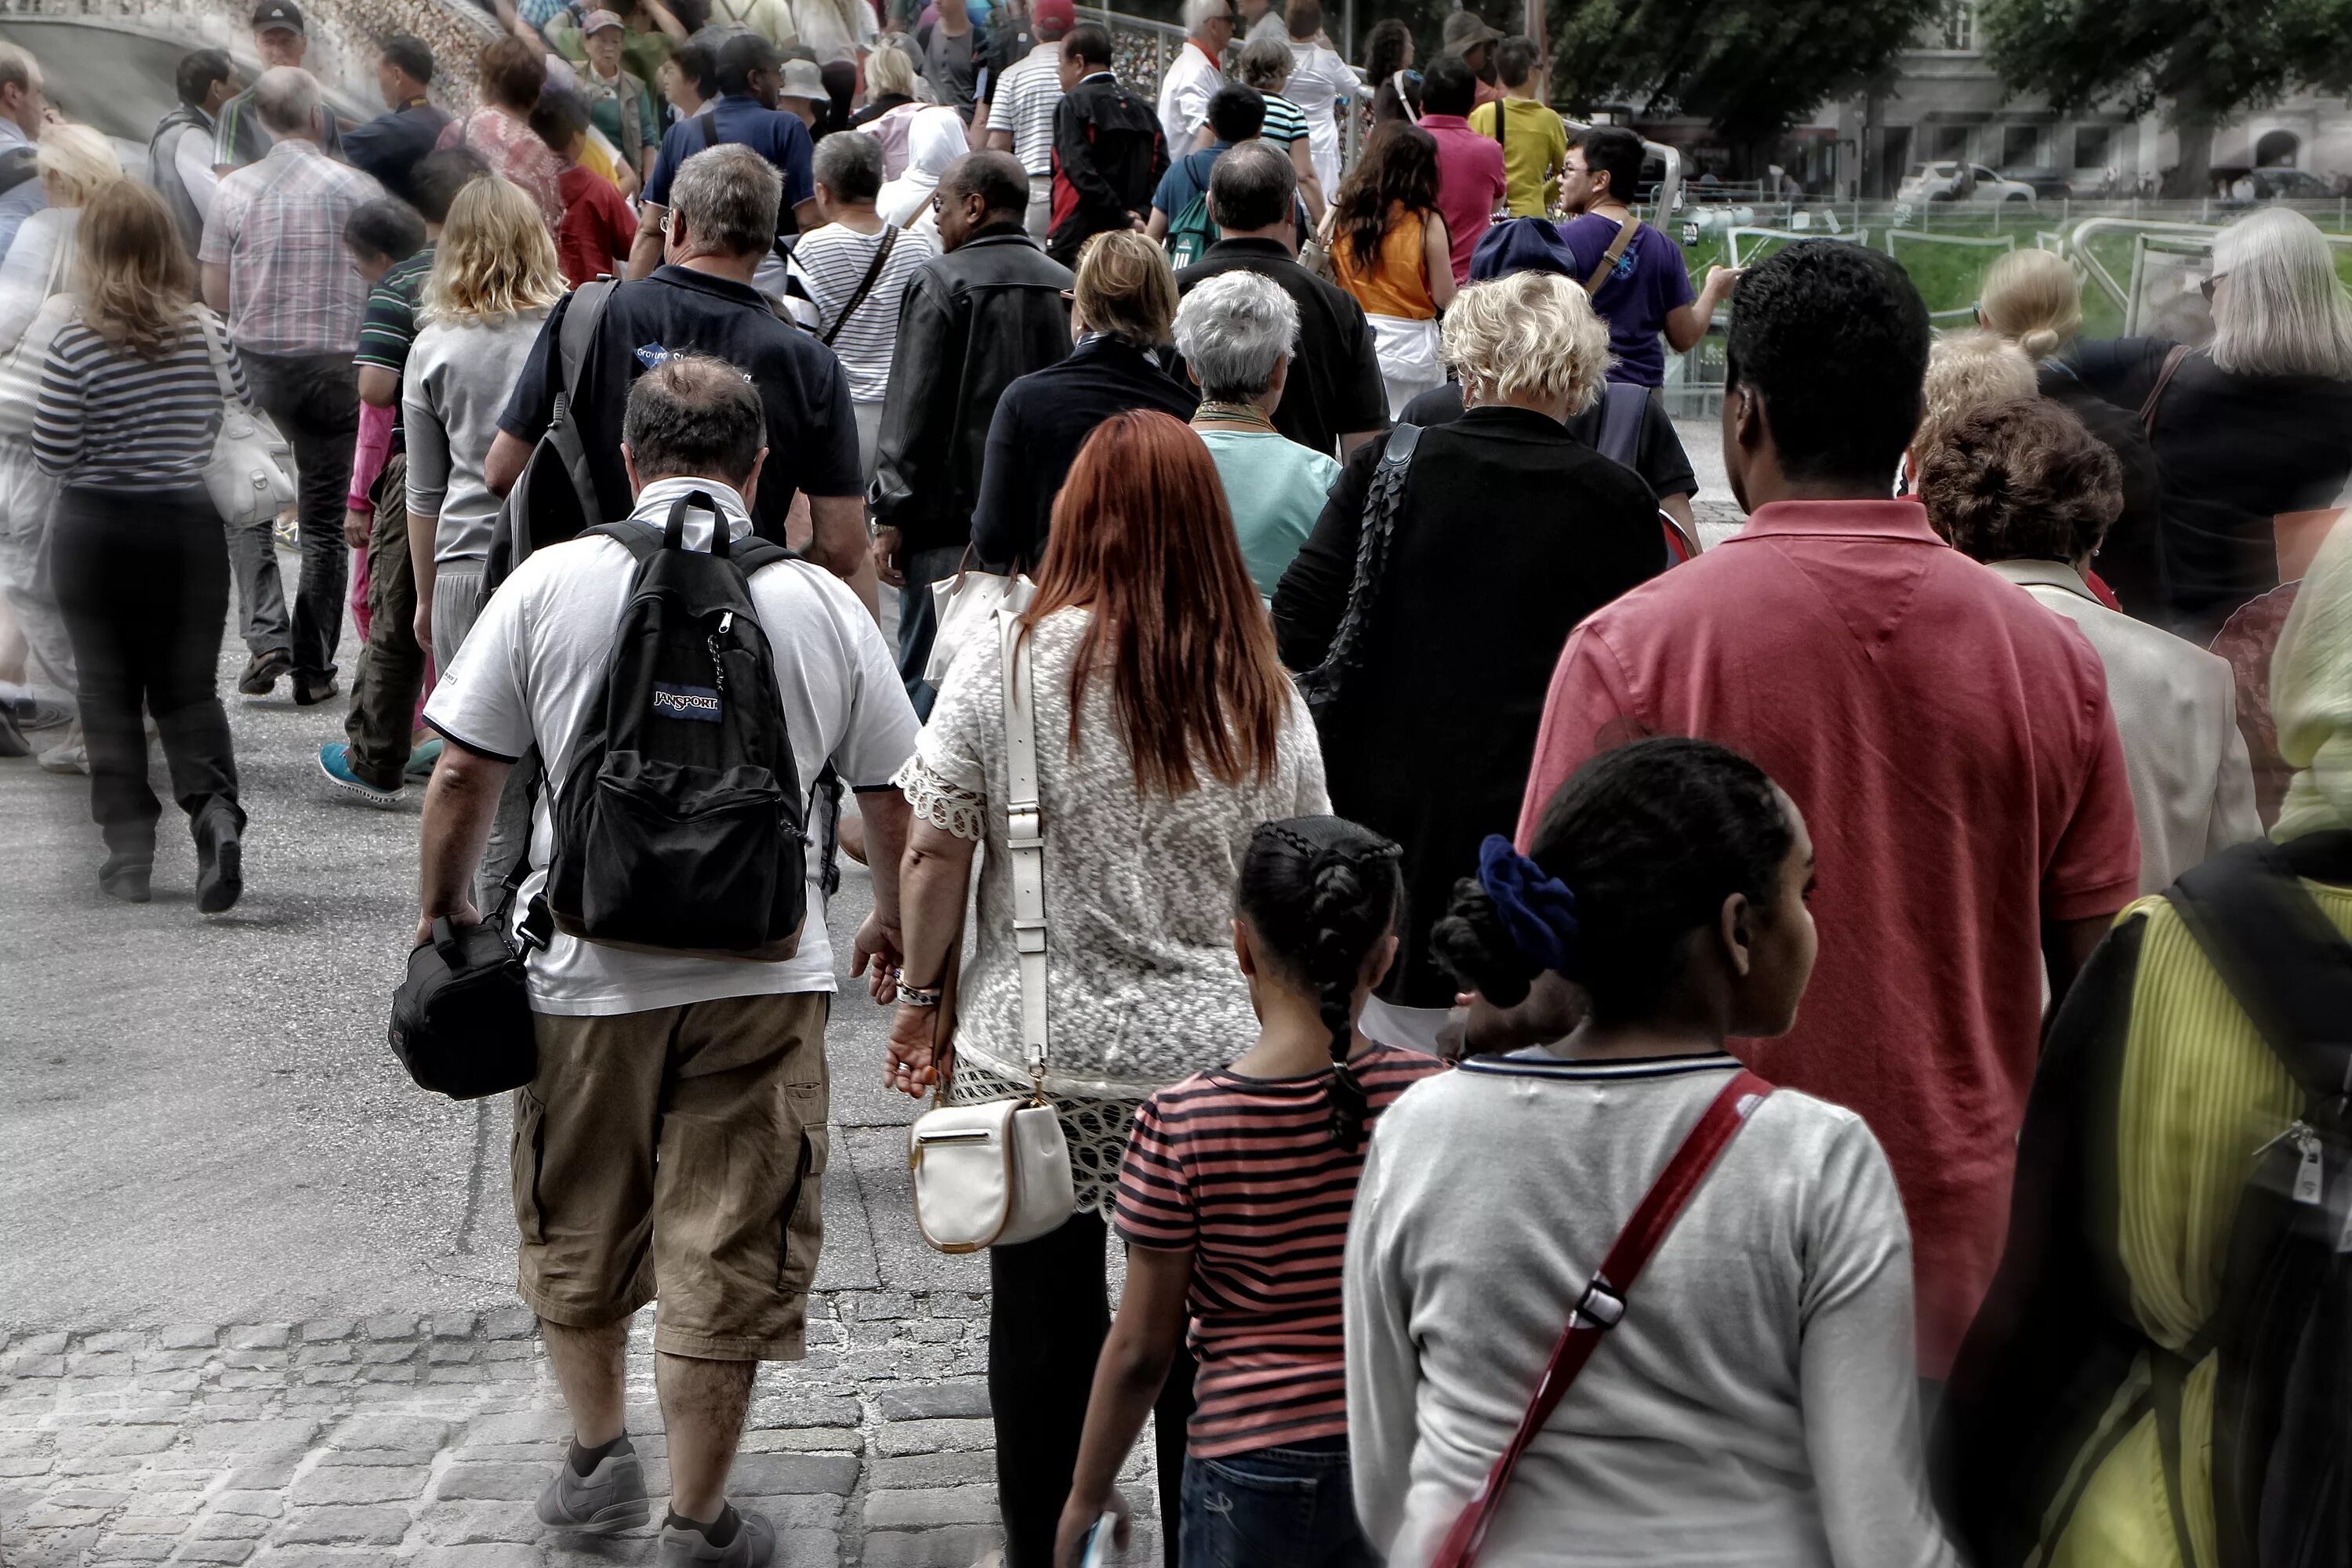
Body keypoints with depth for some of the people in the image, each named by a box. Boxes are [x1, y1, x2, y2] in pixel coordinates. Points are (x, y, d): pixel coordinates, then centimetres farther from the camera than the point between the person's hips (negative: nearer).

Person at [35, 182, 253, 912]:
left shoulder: (76, 344, -12)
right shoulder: (207, 333, -4)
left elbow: (51, 456, -8)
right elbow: (249, 409, 9)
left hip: (99, 530, -2)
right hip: (191, 528, 2)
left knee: (109, 690, 9)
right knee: (188, 686, 11)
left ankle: (129, 847, 11)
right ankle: (216, 809, -13)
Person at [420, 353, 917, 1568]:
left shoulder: (548, 582, -3)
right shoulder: (823, 602, -1)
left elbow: (462, 775, -2)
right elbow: (893, 801, 5)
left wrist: (445, 907, 15)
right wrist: (893, 922, 23)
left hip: (585, 966, 1)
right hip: (763, 975, 0)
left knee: (575, 1230, 22)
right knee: (727, 1248, 9)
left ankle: (596, 1453, 35)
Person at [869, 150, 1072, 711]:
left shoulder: (941, 282, -6)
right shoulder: (1069, 286, 10)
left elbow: (911, 407, -9)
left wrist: (891, 516, -7)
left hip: (952, 518, -5)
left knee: (928, 676, 0)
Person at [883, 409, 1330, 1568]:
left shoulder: (1010, 658, -9)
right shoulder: (1264, 690, -2)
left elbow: (934, 851, -7)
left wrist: (922, 998, 7)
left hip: (1034, 1053, -1)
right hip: (1212, 1052, 1)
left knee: (1043, 1320, 14)